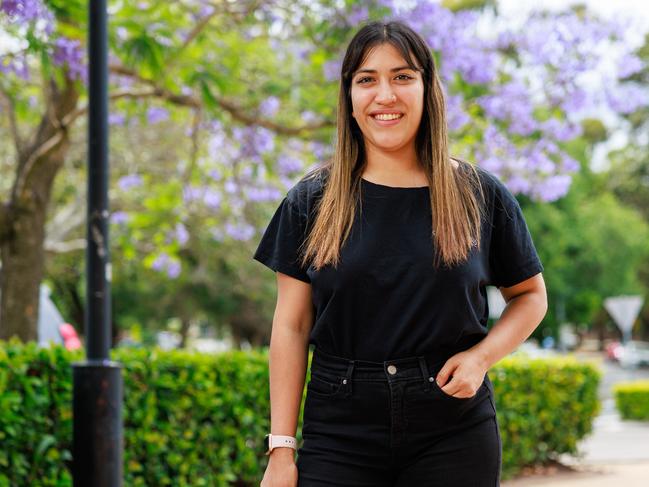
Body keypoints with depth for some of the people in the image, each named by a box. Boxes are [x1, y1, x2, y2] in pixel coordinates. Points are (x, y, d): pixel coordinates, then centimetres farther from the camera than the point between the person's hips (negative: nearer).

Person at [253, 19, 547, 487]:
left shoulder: (481, 195, 2)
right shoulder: (312, 201, 2)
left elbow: (530, 295, 11)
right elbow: (291, 327, 2)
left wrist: (481, 356, -8)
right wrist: (281, 449, -3)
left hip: (454, 434, 0)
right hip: (339, 435, 0)